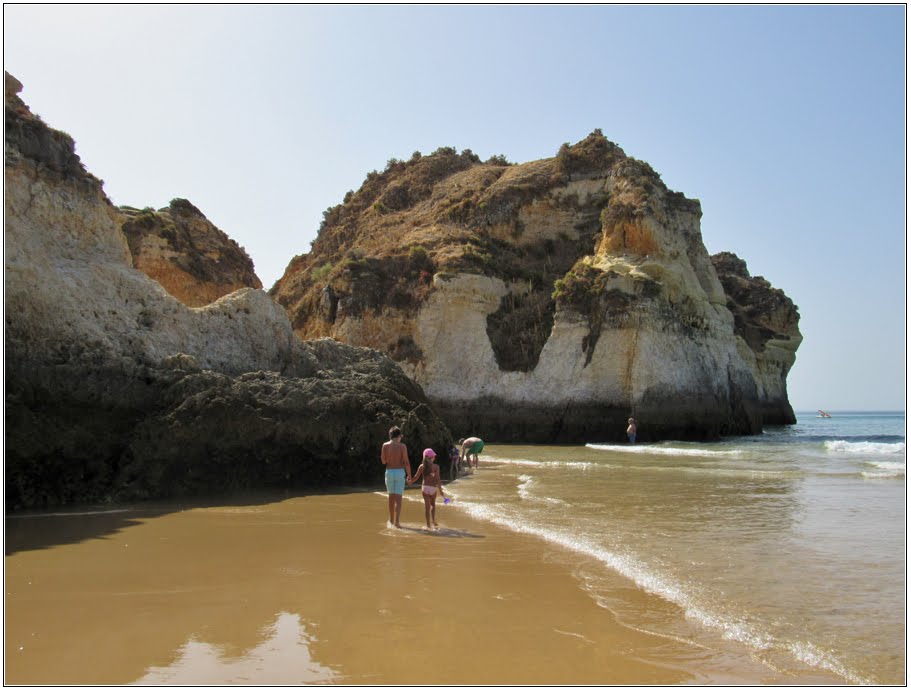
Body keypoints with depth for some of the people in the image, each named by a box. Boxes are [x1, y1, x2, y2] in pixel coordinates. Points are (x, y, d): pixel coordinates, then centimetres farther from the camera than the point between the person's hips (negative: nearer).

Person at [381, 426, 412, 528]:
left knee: (391, 496, 19)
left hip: (389, 472, 3)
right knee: (398, 498, -2)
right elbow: (406, 462, -9)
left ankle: (391, 519, 28)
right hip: (400, 472, -3)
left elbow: (383, 461, 5)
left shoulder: (385, 445, -1)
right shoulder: (402, 446, -8)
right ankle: (397, 521, -12)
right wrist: (409, 475, 1)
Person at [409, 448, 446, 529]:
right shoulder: (436, 467, -6)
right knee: (433, 504, 21)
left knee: (427, 506, 7)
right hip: (433, 488, -1)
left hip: (424, 487, 1)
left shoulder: (421, 466, 0)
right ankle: (434, 521, 8)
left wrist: (409, 481, 19)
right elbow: (437, 479, -10)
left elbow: (416, 477, 1)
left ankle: (428, 525, 6)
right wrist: (440, 491, -8)